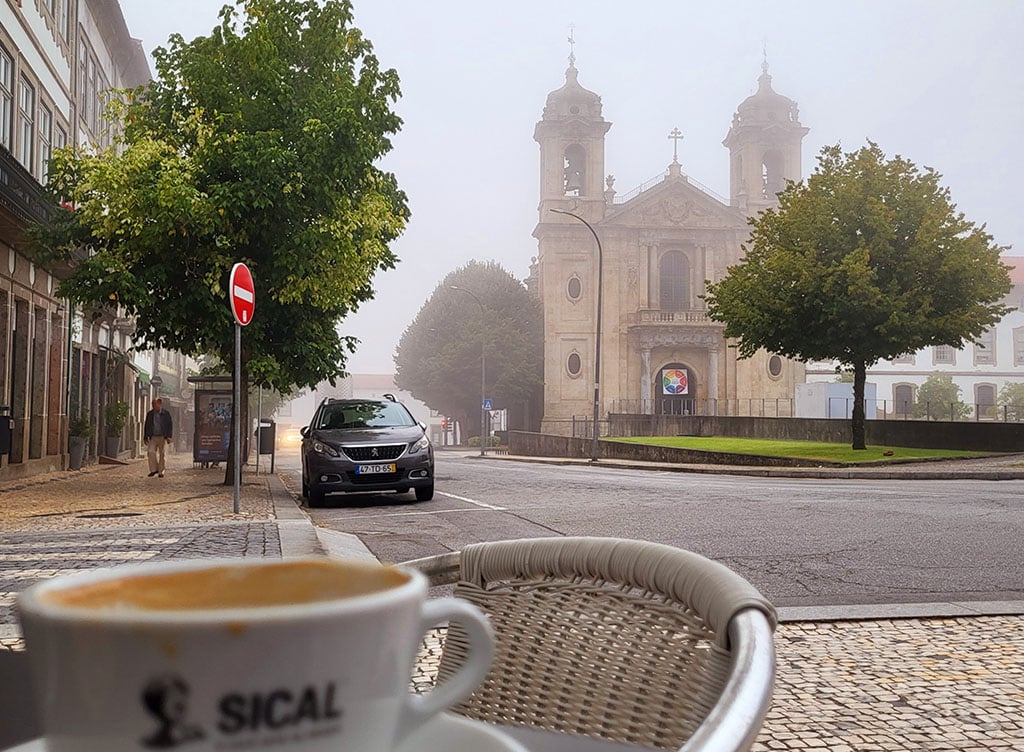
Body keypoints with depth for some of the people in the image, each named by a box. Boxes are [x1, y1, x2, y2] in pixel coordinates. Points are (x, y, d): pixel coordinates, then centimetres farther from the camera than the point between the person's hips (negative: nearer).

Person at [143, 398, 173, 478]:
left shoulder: (166, 414, 2)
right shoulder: (150, 414, 9)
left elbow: (170, 425, 3)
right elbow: (146, 426, 15)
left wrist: (169, 437, -5)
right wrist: (145, 437, 10)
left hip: (162, 437, -2)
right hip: (153, 437, 2)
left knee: (161, 455, 3)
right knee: (151, 452, -15)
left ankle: (160, 472, 11)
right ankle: (153, 469, -5)